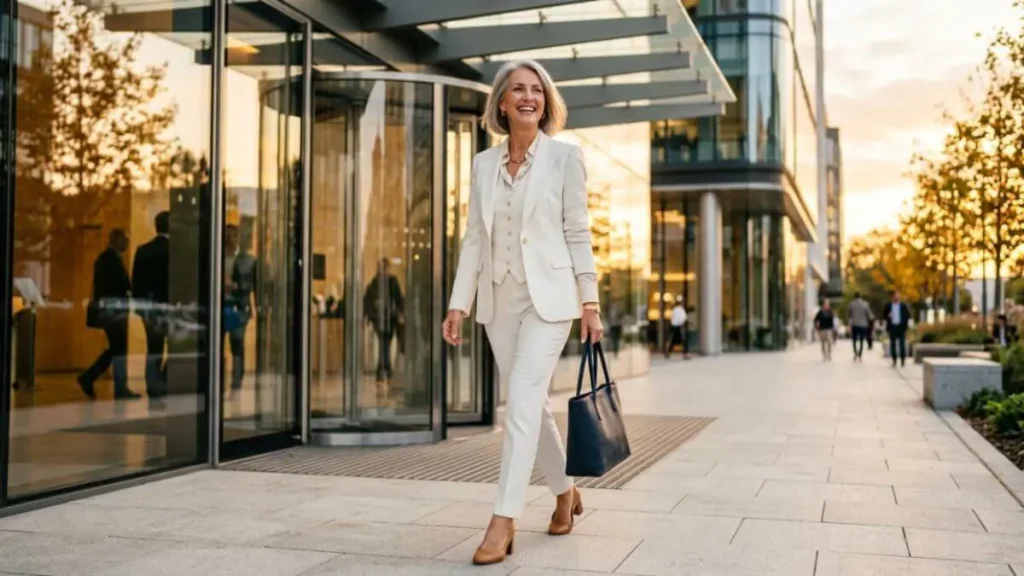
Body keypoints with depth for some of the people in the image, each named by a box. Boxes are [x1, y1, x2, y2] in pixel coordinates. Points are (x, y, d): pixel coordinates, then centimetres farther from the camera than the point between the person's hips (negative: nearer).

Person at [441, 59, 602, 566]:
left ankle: (503, 521, -10)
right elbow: (475, 237, 8)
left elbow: (578, 232, -2)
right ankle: (565, 492, 32)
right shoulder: (484, 162, 9)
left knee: (522, 403, -13)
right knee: (529, 405, 12)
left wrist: (590, 301, -6)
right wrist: (458, 303, 1)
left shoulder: (565, 156, -1)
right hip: (499, 299, 5)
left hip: (548, 296, -5)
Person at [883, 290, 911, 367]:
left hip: (901, 327, -1)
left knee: (902, 343, -2)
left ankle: (903, 360, 4)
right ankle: (894, 360, 8)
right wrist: (888, 316, -14)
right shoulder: (888, 305, 5)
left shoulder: (903, 305, 3)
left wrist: (906, 323, -8)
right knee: (893, 344, 2)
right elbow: (884, 315, 6)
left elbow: (908, 315, 5)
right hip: (892, 327, 1)